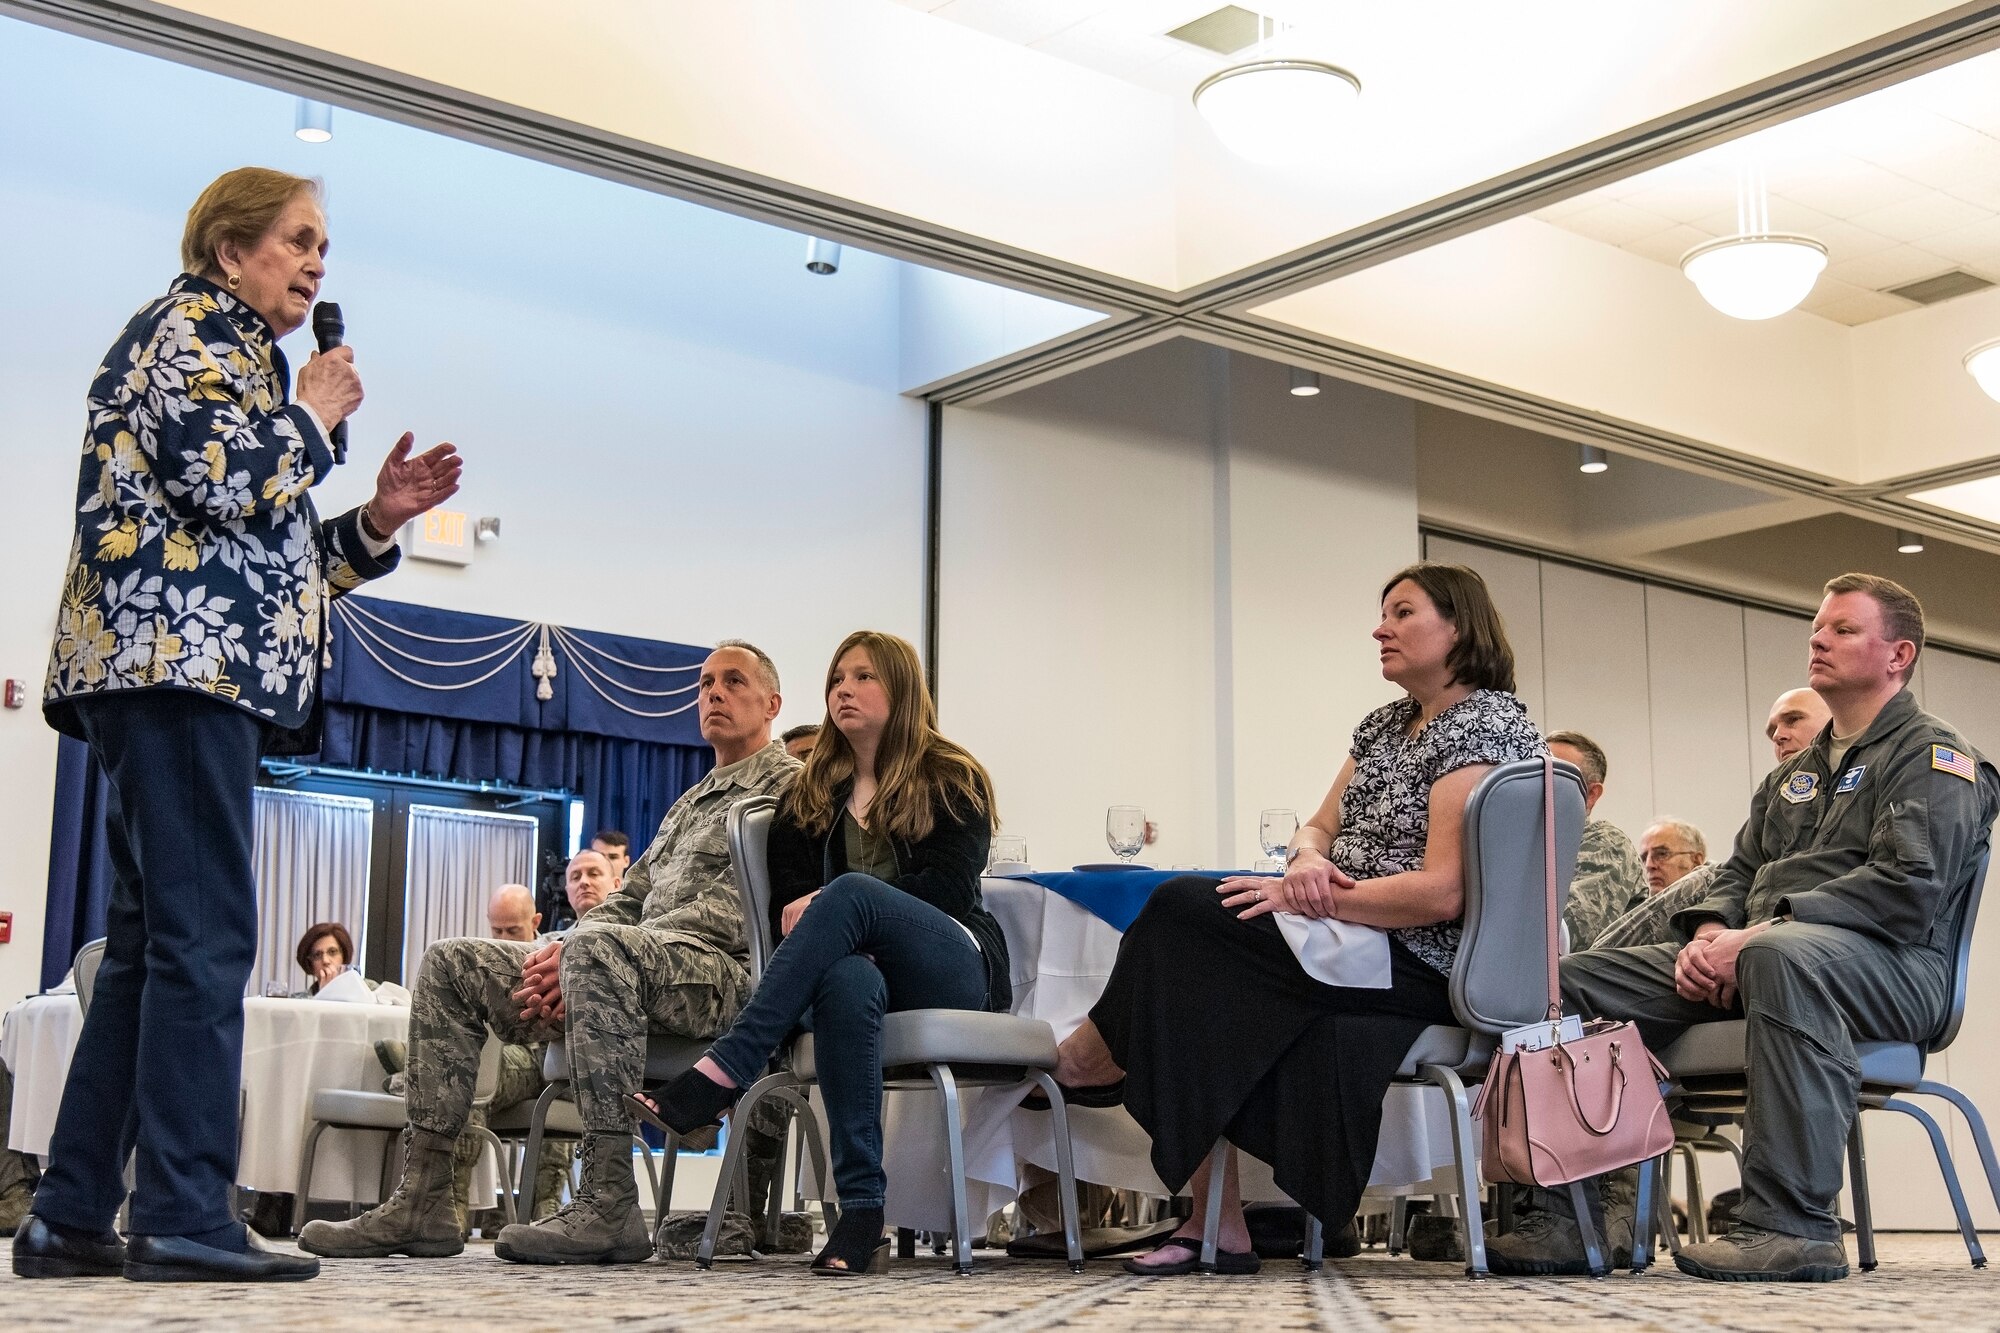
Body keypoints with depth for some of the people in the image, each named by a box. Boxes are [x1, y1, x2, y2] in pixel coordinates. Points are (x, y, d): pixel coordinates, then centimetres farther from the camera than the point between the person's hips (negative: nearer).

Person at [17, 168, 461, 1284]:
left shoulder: (241, 358, 29)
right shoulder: (190, 324, 1)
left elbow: (264, 553, 26)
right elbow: (221, 480, -16)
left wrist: (378, 519, 15)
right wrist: (318, 413, 0)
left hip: (203, 668, 10)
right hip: (177, 660, -10)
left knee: (150, 945, 7)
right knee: (206, 937, -14)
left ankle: (73, 1218, 8)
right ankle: (187, 1216, -15)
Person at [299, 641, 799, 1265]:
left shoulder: (790, 785, 1)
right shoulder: (688, 804, 30)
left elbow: (736, 913, -12)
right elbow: (626, 900, 25)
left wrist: (580, 950, -16)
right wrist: (557, 952, 0)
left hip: (724, 976, -9)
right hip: (641, 969, 9)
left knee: (599, 947, -40)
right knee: (450, 962, 1)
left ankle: (610, 1206, -38)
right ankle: (422, 1201, -10)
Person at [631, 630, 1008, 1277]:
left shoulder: (953, 780, 11)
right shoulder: (812, 793, 22)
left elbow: (951, 886, -5)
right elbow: (786, 896, 11)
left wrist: (830, 909, -14)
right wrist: (842, 934, -13)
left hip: (952, 971, -2)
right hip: (863, 959, 2)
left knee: (851, 892, -34)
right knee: (847, 981, -39)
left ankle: (719, 1074, -43)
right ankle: (861, 1213, -45)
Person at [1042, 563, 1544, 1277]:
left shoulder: (1485, 723, -11)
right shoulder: (1386, 723, 18)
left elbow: (1441, 892, -20)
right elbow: (1319, 827, 17)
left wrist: (1304, 898, -19)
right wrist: (1307, 859, -8)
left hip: (1419, 965, -9)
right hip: (1353, 948, 9)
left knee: (1184, 909, -17)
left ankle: (1089, 1059, 9)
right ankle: (1215, 1224, -12)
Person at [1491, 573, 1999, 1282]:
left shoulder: (1934, 754, 2)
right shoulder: (1795, 772, 28)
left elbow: (1909, 886, -14)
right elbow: (1739, 869, 24)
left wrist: (1758, 934, -19)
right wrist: (1709, 933, -1)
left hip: (1890, 964, -8)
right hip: (1750, 953, 8)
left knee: (1781, 955, -44)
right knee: (1575, 980, -9)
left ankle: (1792, 1225, -41)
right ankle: (1559, 1216, -15)